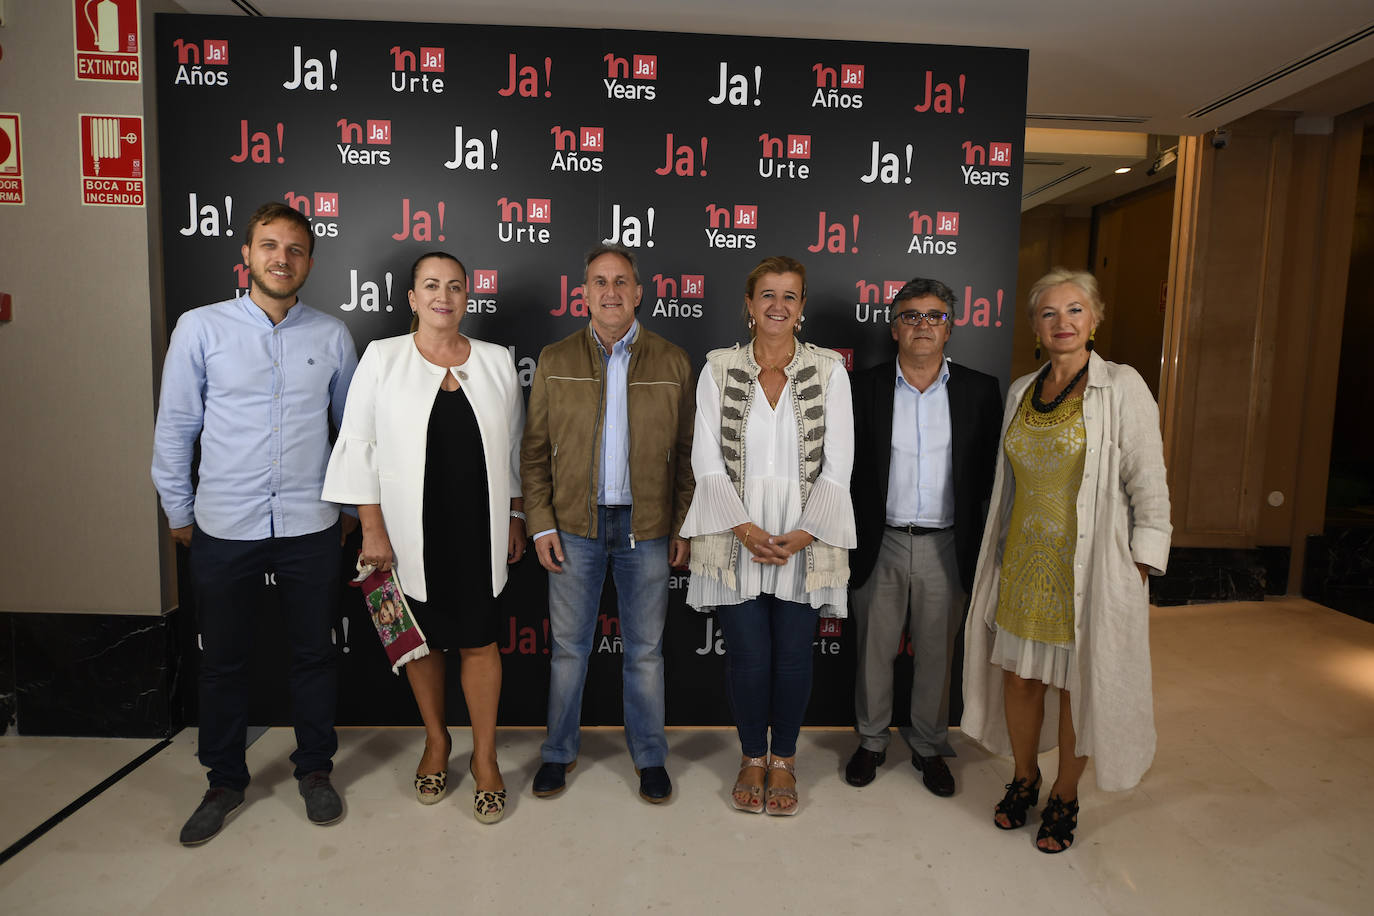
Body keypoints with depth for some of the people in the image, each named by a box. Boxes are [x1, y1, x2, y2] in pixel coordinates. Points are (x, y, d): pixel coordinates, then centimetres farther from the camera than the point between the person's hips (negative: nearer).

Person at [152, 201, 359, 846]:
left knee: (314, 654, 11)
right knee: (222, 662, 12)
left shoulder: (331, 336, 2)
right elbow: (174, 429, 4)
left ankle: (314, 771, 31)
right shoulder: (200, 328, -1)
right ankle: (225, 783, 33)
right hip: (224, 528, 0)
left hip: (310, 528, 1)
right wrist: (178, 513, 7)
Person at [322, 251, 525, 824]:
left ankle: (485, 755, 22)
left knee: (479, 642, 4)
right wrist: (372, 528, -6)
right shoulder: (382, 357, -1)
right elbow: (358, 445, -2)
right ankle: (436, 741, 35)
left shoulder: (497, 361, 5)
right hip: (411, 531, 0)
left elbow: (516, 447, 10)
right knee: (422, 639, 13)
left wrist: (516, 518, 9)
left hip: (478, 529, 1)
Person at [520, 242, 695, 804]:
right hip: (574, 525, 1)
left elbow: (687, 452, 4)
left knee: (645, 650, 10)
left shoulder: (672, 363, 3)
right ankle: (559, 752, 30)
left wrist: (684, 527, -1)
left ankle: (650, 757, 28)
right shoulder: (555, 362, 4)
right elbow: (534, 450, 4)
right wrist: (541, 524, -3)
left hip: (647, 527, 0)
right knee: (569, 646, 11)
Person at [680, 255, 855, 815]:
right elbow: (707, 460, -1)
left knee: (793, 657, 5)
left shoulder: (828, 371, 3)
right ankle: (752, 757, 29)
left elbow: (837, 465, -1)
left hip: (805, 539, 0)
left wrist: (803, 534, -11)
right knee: (748, 656, 2)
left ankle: (783, 759, 31)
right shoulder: (719, 369, 3)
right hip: (737, 536, 0)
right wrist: (744, 529, -12)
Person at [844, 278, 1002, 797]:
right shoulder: (863, 388, -1)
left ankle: (929, 747, 34)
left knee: (936, 655, 14)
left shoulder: (980, 391, 1)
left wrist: (976, 545, -2)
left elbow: (990, 475, 2)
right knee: (873, 652, 12)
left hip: (946, 548, 1)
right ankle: (871, 742, 33)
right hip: (880, 545, 0)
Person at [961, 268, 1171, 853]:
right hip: (1023, 562, 4)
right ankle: (1023, 779, 35)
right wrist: (1000, 557, 14)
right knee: (1018, 676, 12)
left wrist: (1139, 573, -12)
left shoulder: (1122, 387, -7)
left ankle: (1064, 798, 29)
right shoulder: (1020, 392, 8)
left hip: (1087, 567, -4)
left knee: (1078, 684, 7)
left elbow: (1149, 487, -8)